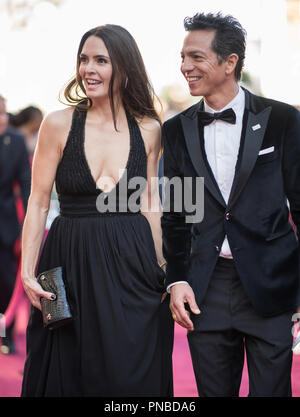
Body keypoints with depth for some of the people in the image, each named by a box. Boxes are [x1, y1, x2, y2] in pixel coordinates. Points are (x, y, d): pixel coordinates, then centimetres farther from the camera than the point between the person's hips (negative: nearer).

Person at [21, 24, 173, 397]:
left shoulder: (148, 129, 3)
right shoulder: (59, 124, -4)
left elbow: (149, 203, 9)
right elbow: (38, 203, -2)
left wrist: (160, 266, 3)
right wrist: (27, 272, -9)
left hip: (133, 265, 1)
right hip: (71, 264, -1)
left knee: (133, 376, 6)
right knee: (70, 374, 7)